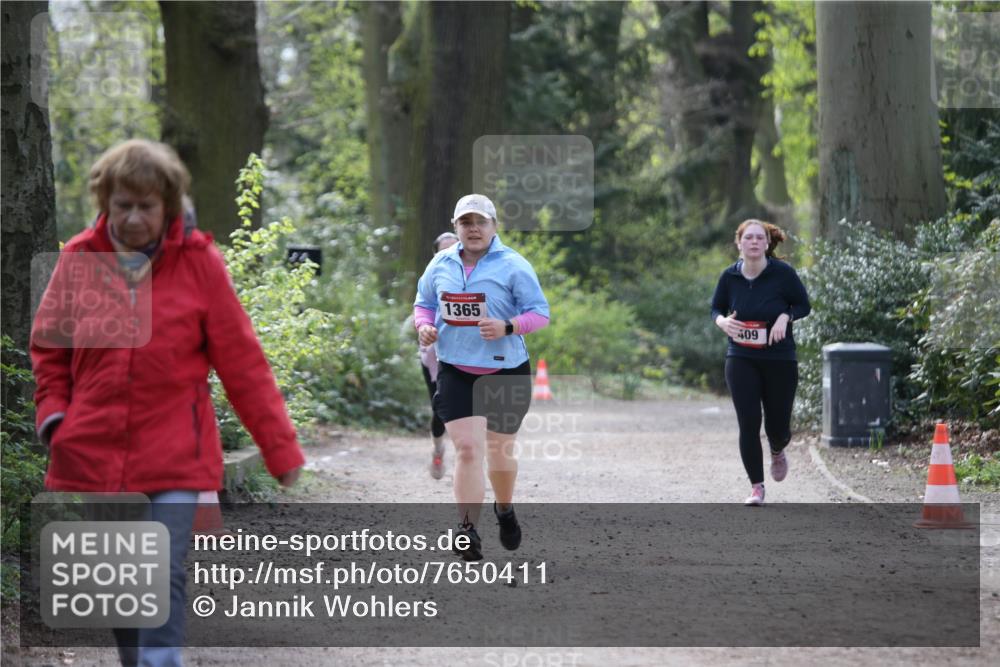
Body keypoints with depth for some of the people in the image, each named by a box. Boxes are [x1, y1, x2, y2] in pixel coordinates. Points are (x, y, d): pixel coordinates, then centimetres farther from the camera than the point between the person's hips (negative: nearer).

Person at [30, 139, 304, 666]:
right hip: (93, 456, 3)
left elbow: (241, 360, -1)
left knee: (165, 581, -12)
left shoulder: (198, 262, -3)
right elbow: (47, 346, 14)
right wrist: (53, 414, -2)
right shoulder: (80, 259, 2)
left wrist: (279, 446, -2)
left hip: (174, 458, -3)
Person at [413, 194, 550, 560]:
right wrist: (424, 325, -4)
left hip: (506, 371, -1)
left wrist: (507, 327, -24)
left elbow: (539, 312, -7)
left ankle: (504, 509, 42)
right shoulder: (440, 264, 5)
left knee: (499, 449, 14)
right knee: (467, 448, -13)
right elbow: (424, 302, 18)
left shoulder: (513, 266, -6)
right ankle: (468, 529, -14)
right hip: (455, 370, 1)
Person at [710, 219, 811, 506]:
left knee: (777, 426, 5)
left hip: (780, 360, -1)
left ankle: (777, 451, 44)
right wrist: (722, 321, -11)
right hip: (741, 361, 1)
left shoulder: (782, 273, -10)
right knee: (748, 424, -7)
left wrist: (785, 316, -19)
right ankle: (756, 486, 5)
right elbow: (716, 308, 11)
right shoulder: (729, 277, -3)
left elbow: (803, 305, 1)